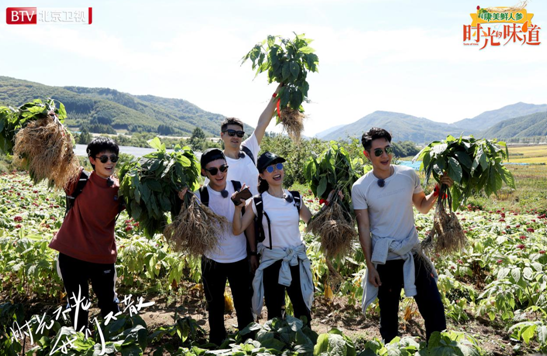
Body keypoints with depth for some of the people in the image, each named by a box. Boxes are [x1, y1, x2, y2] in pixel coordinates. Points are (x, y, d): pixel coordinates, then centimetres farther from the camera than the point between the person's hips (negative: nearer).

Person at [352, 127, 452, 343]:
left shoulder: (409, 175, -4)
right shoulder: (360, 188, -11)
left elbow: (423, 207, 10)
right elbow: (364, 228, -8)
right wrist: (370, 266, -7)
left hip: (413, 254, 3)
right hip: (385, 260, -2)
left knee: (434, 310, 9)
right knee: (388, 315, 15)